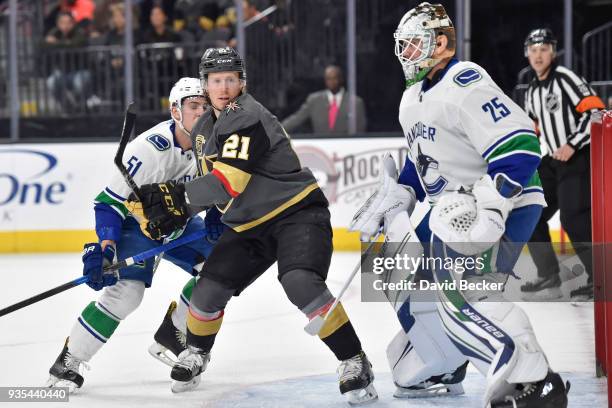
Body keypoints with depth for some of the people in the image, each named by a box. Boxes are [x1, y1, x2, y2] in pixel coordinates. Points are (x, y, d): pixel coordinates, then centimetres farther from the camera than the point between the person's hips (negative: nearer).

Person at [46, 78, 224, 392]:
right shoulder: (149, 149, -31)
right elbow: (110, 202, -27)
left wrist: (216, 216, -12)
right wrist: (104, 248, -38)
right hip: (136, 222, -7)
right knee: (127, 290, -23)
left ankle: (171, 333, 12)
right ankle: (68, 362, -12)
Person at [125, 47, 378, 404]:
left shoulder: (247, 117, -21)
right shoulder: (204, 129, 10)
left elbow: (229, 182, -30)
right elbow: (212, 181, 23)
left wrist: (176, 197, -29)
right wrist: (179, 212, 8)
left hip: (297, 212, -8)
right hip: (249, 225, 8)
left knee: (301, 282, -30)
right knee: (211, 284, 0)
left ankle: (356, 363, -23)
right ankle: (196, 354, 28)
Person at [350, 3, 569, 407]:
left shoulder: (464, 83, -19)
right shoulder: (413, 99, 14)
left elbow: (519, 145, -28)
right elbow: (420, 161, 29)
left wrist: (488, 206, -34)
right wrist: (392, 201, 17)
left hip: (503, 206, -11)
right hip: (453, 207, 11)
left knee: (463, 292, -27)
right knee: (420, 283, 17)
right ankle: (435, 372, 38)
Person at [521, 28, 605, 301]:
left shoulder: (565, 78, -11)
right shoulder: (533, 91, 15)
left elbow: (596, 111, -19)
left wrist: (572, 145, -23)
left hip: (579, 158, -9)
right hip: (554, 161, 9)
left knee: (574, 220, -18)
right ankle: (549, 279, 15)